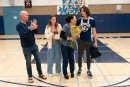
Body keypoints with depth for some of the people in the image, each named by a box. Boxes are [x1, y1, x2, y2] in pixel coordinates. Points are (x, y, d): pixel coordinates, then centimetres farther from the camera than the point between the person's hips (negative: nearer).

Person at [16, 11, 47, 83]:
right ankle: (30, 76, 23)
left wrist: (34, 27, -15)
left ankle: (40, 74, 28)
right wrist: (30, 29, -33)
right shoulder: (19, 26, -10)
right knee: (28, 62, 6)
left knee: (38, 60, 11)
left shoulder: (29, 23, 7)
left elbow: (35, 32, 3)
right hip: (26, 48, -5)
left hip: (34, 45, 5)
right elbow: (23, 35, -24)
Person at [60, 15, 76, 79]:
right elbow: (61, 35, -20)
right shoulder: (66, 26, -18)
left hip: (71, 45, 6)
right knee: (65, 60, 4)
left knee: (71, 59, 11)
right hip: (65, 45, -5)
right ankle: (65, 74, 22)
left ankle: (72, 72, 30)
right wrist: (69, 38, -22)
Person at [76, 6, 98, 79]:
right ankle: (80, 69, 32)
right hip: (81, 41, 2)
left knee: (88, 56, 11)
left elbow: (94, 31, -5)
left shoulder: (92, 20, -8)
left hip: (89, 41, -2)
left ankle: (89, 71, 27)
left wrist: (95, 42, -6)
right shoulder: (79, 20, -2)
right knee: (80, 56, 11)